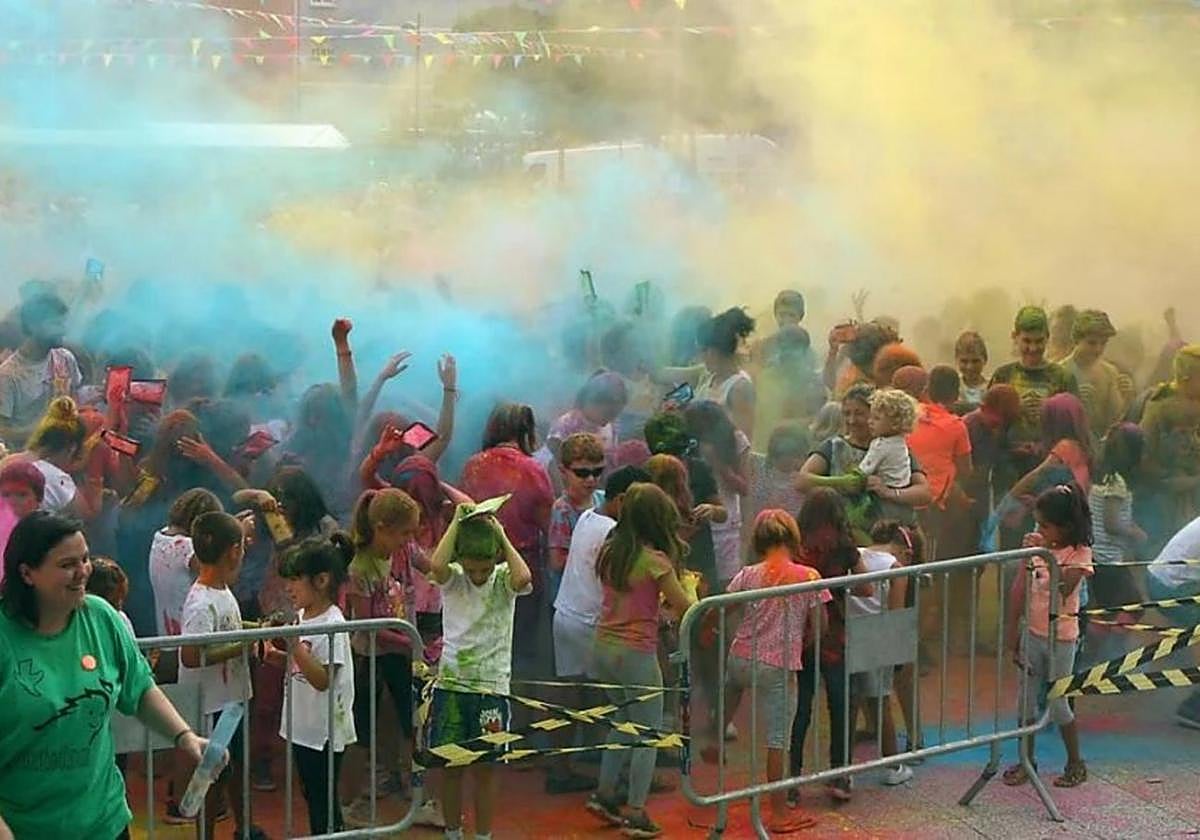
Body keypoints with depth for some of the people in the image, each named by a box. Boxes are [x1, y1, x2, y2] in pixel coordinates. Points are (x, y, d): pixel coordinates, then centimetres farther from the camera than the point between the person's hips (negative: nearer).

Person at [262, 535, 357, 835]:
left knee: (324, 800, 0)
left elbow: (322, 679, -25)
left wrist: (295, 645, -32)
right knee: (310, 795, 19)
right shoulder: (302, 617, 6)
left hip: (324, 729, -9)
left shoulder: (332, 624, -20)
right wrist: (274, 654, -3)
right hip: (303, 725, 9)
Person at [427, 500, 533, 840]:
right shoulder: (453, 579, -2)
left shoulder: (504, 581, -2)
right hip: (450, 683, 1)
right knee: (450, 767, 7)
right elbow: (436, 565, -26)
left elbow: (523, 578, -27)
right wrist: (457, 522, -17)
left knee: (486, 769, 6)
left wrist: (501, 534, -17)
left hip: (491, 687, -1)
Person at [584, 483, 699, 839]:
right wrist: (689, 585, 12)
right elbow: (686, 609, -6)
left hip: (603, 649, 7)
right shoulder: (655, 561, -15)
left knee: (626, 720, 26)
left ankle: (604, 794, 28)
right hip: (636, 654, -7)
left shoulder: (610, 551, 4)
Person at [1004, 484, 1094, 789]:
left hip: (1061, 637, -5)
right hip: (1033, 634, 5)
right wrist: (1013, 632, 6)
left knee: (1058, 704, 2)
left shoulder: (1079, 554, -14)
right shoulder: (1038, 546, 0)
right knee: (1027, 701, 10)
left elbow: (1062, 590, -27)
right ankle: (1026, 761, 22)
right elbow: (1020, 589, 5)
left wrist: (1043, 554, -29)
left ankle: (1076, 763, 19)